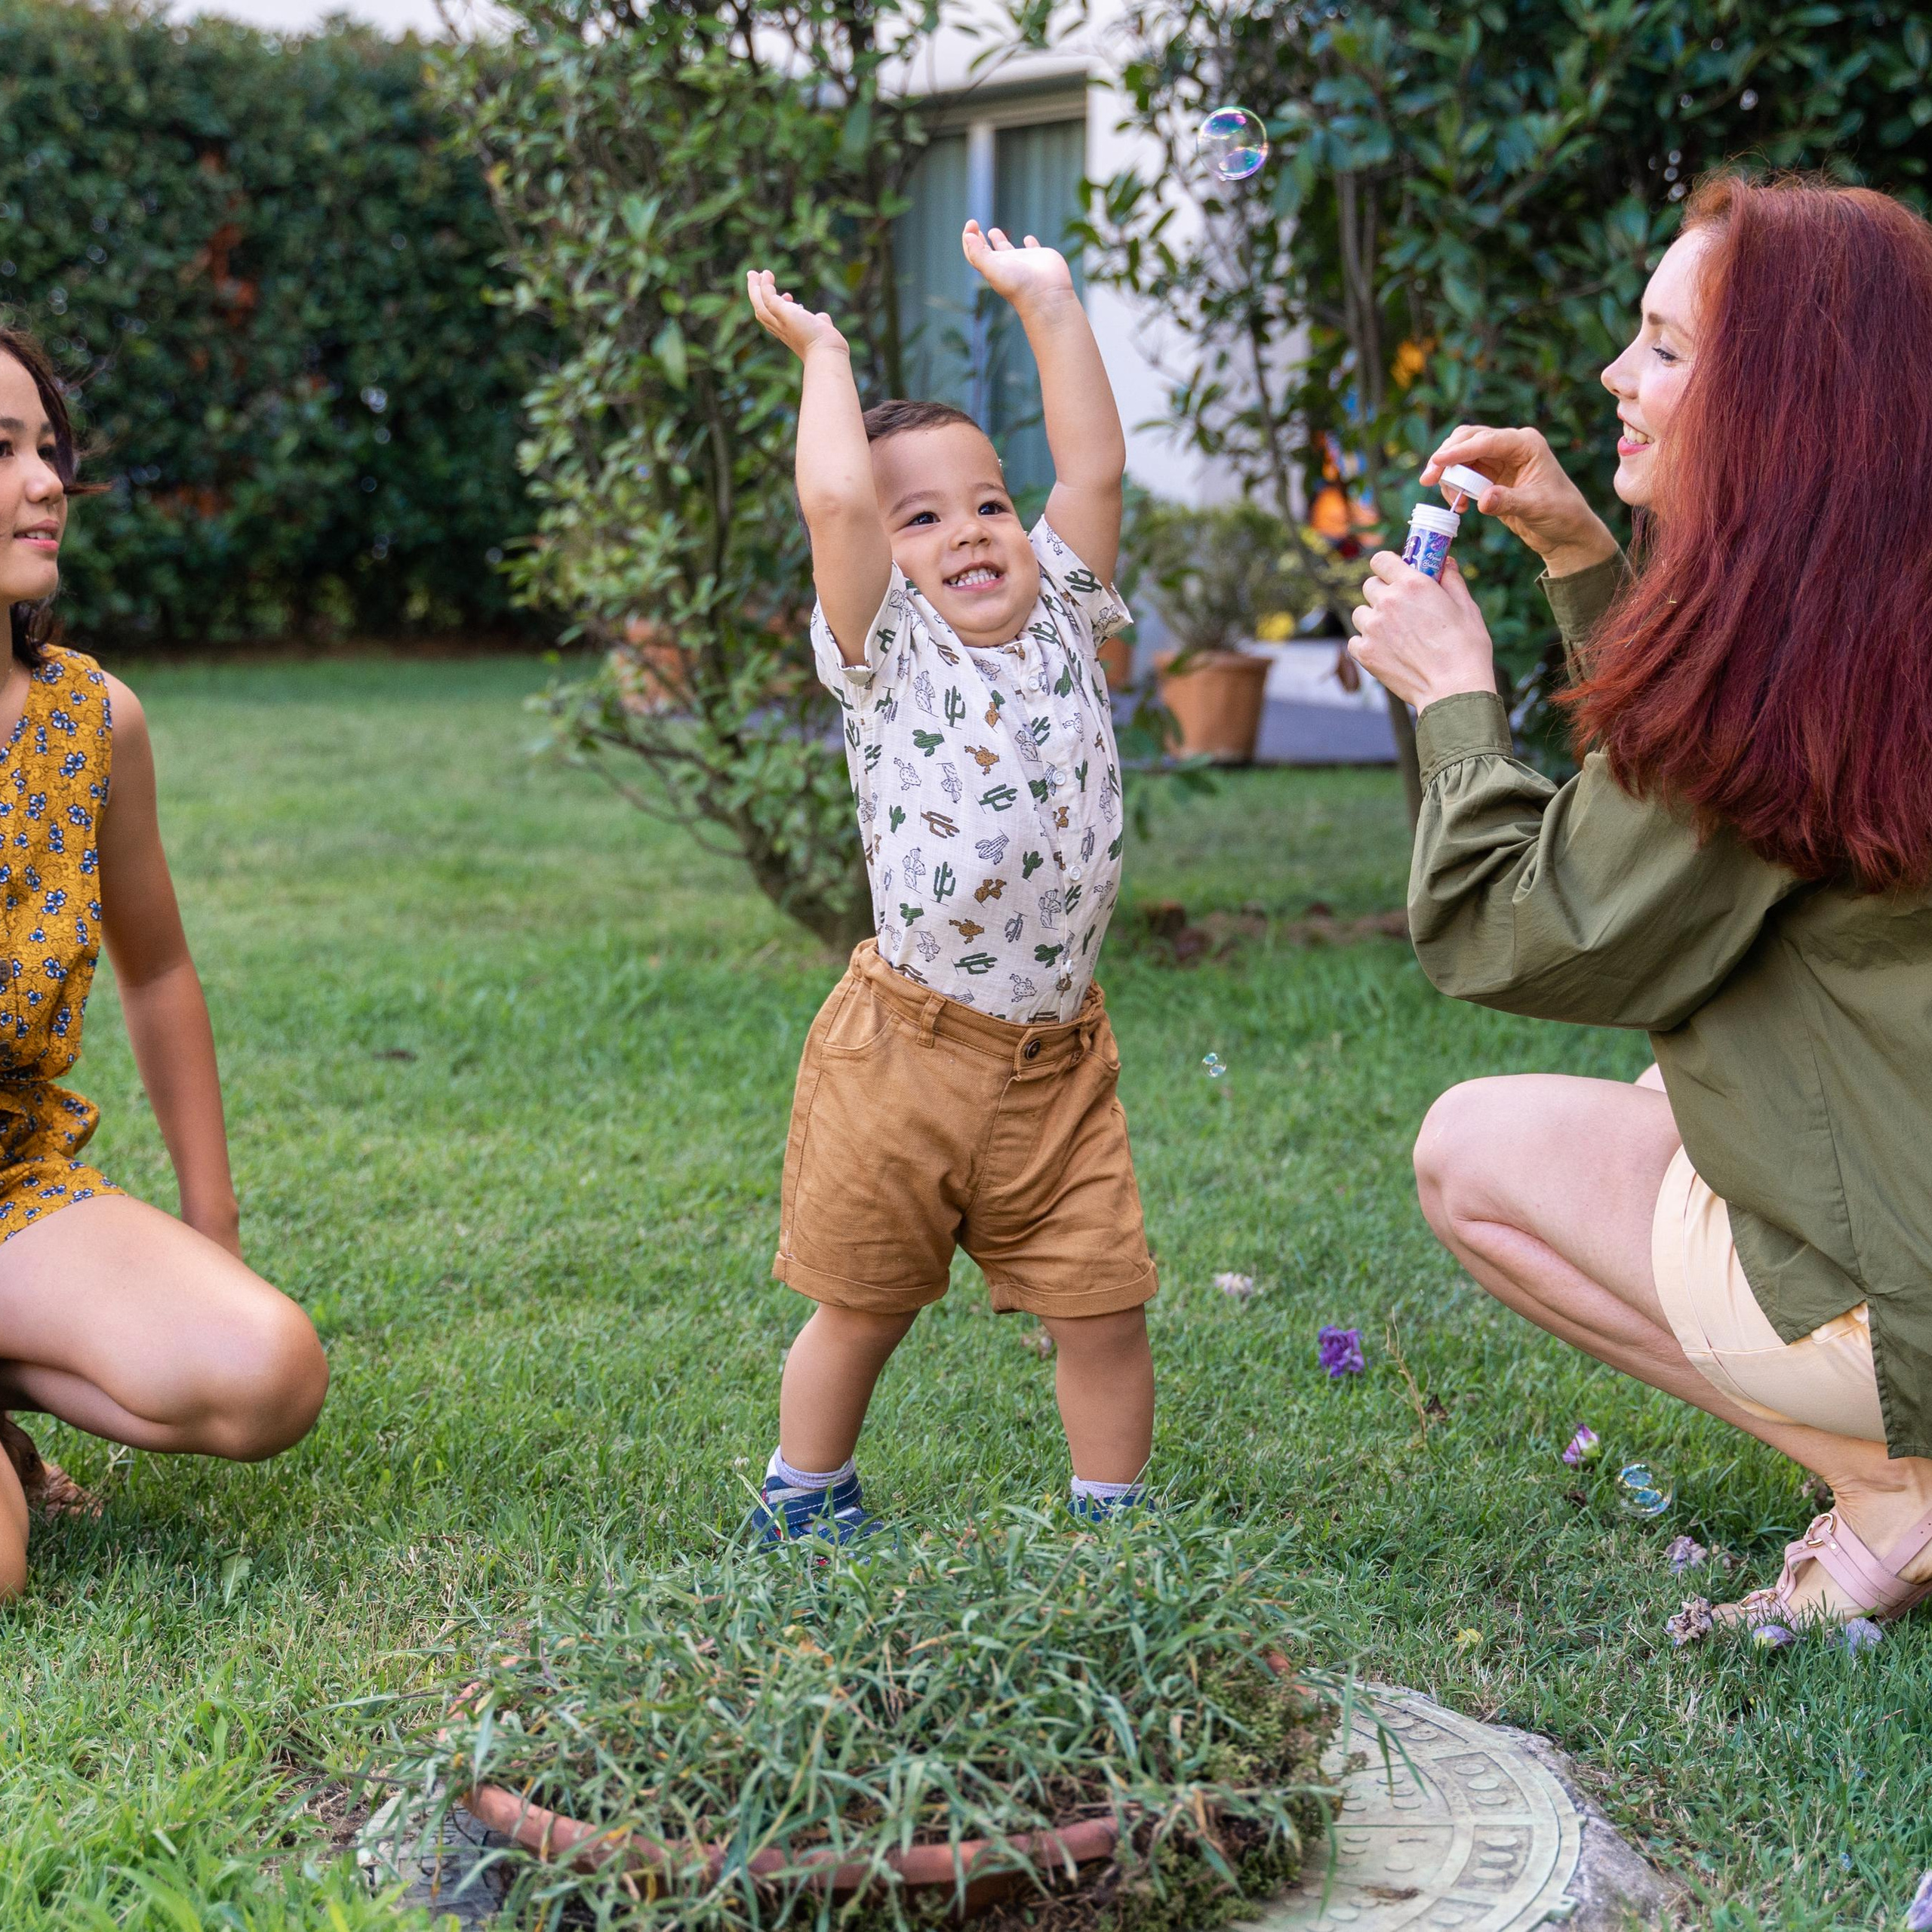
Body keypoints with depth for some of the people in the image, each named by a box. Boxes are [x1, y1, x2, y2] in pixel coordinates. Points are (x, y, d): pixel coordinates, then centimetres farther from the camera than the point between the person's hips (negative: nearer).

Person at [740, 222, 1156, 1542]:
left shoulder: (1062, 626, 6)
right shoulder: (889, 654, -6)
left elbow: (1096, 469, 0)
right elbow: (835, 501, -19)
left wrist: (1049, 303, 2)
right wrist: (825, 355, -6)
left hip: (1058, 1057, 3)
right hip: (909, 1051, -3)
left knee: (1104, 1307, 5)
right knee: (863, 1307, 12)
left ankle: (1113, 1513, 23)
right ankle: (805, 1493, 33)